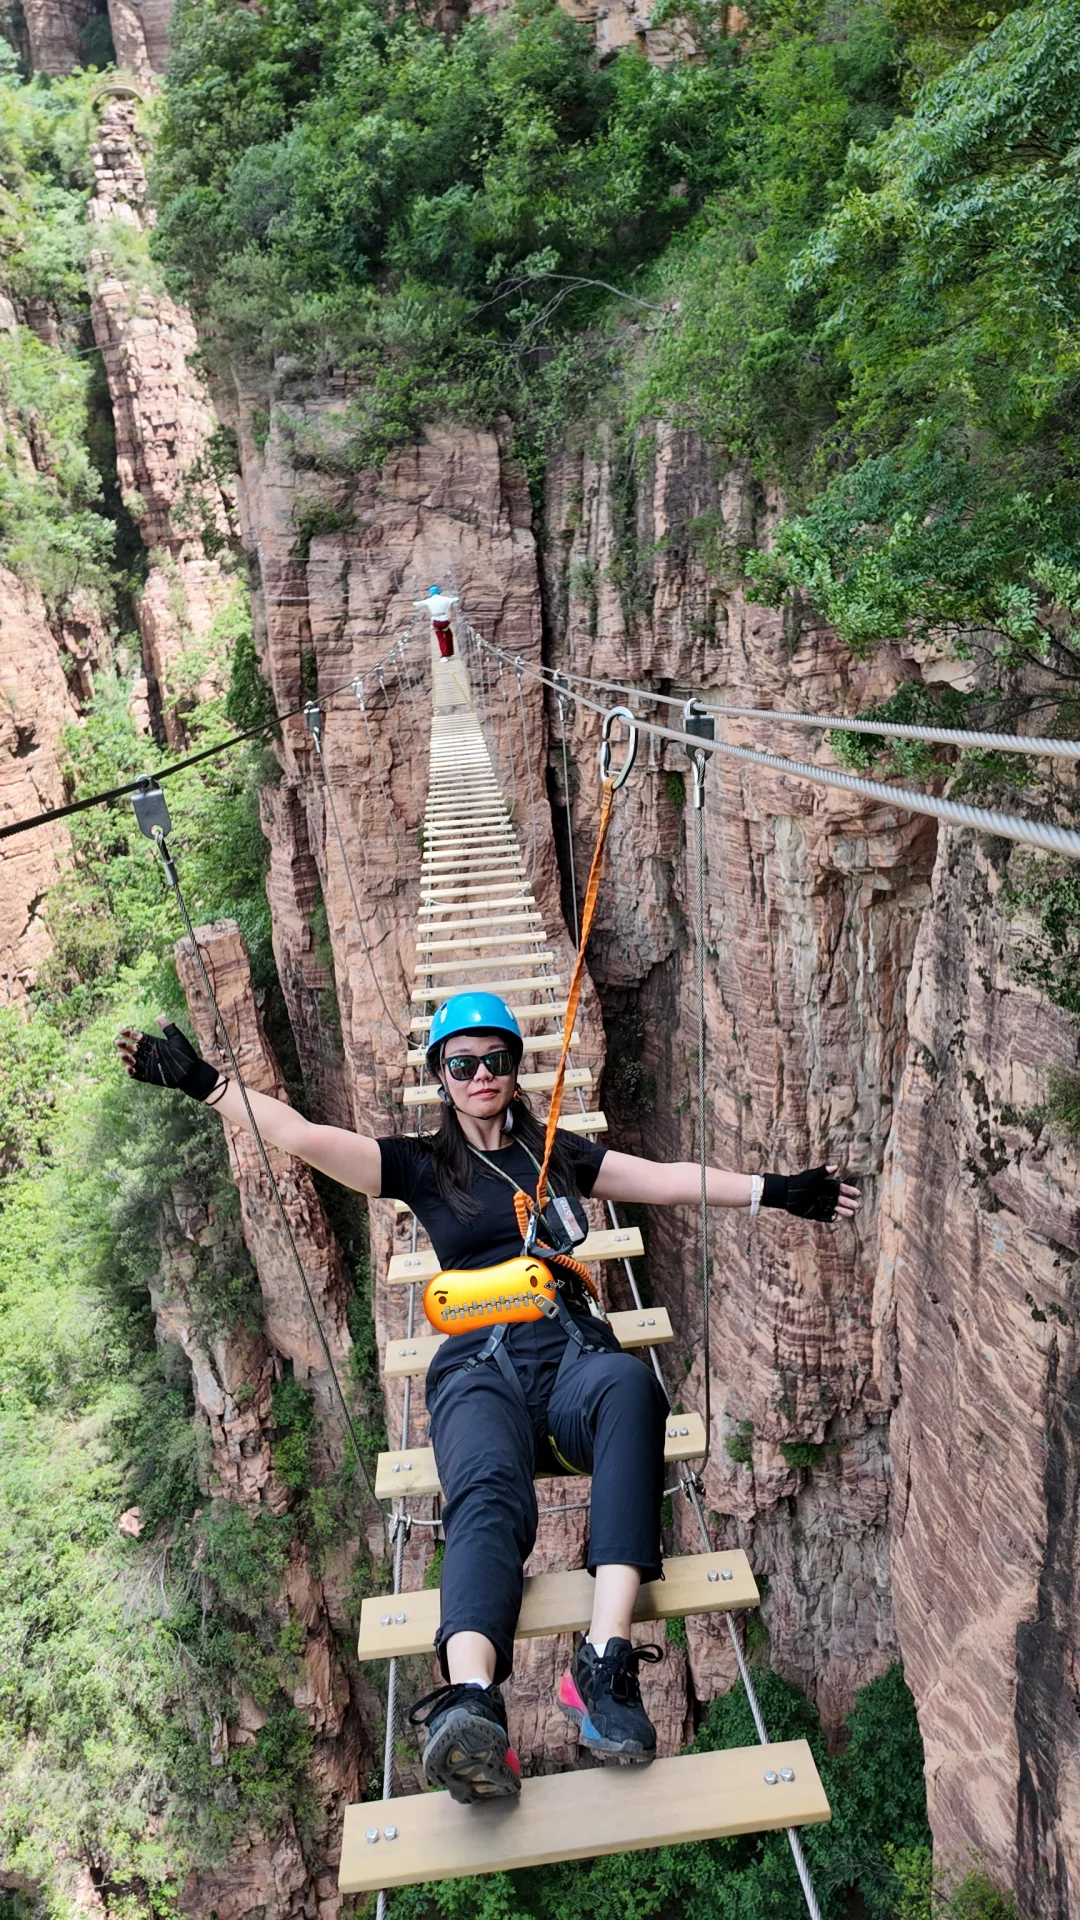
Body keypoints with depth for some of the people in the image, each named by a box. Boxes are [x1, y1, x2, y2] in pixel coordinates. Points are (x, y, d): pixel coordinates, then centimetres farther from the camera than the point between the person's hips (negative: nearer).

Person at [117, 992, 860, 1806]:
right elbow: (302, 1136, 6)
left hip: (570, 1349, 1)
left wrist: (775, 1189, 10)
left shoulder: (559, 1153, 23)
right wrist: (205, 1083, -3)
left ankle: (606, 1663, -41)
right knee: (489, 1497, -34)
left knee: (631, 1384, -36)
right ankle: (472, 1709, -57)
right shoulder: (421, 1163, 16)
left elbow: (669, 1179, 18)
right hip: (478, 1366, -1)